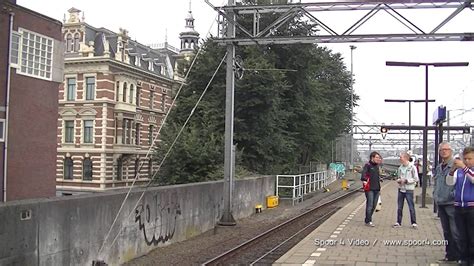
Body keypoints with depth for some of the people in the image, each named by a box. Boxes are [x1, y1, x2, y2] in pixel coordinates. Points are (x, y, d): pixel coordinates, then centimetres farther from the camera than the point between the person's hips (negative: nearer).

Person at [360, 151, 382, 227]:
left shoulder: (377, 166, 17)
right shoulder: (367, 165, -6)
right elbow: (363, 173, -22)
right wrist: (364, 180, -39)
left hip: (376, 189, 8)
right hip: (369, 189, -8)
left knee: (374, 205, 10)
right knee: (370, 205, -8)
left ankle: (368, 219, 21)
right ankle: (368, 221, -2)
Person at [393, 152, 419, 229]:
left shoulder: (412, 167, -8)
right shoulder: (400, 168, 8)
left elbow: (416, 179, -9)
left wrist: (406, 180, -16)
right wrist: (398, 180, -3)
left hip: (409, 190, -5)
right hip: (401, 189, 5)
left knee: (411, 207, -1)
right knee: (399, 207, 9)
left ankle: (414, 223, 8)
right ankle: (398, 222, 17)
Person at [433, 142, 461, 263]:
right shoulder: (438, 168, 15)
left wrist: (454, 194, -18)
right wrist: (435, 196, 14)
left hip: (452, 204, -8)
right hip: (441, 204, 8)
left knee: (455, 232, -6)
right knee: (446, 232, 14)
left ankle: (460, 256, 3)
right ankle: (450, 255, 23)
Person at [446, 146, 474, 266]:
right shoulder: (458, 171, 10)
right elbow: (449, 182, -3)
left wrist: (464, 167, -27)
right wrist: (453, 169, -18)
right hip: (458, 207, 3)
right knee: (462, 236, 9)